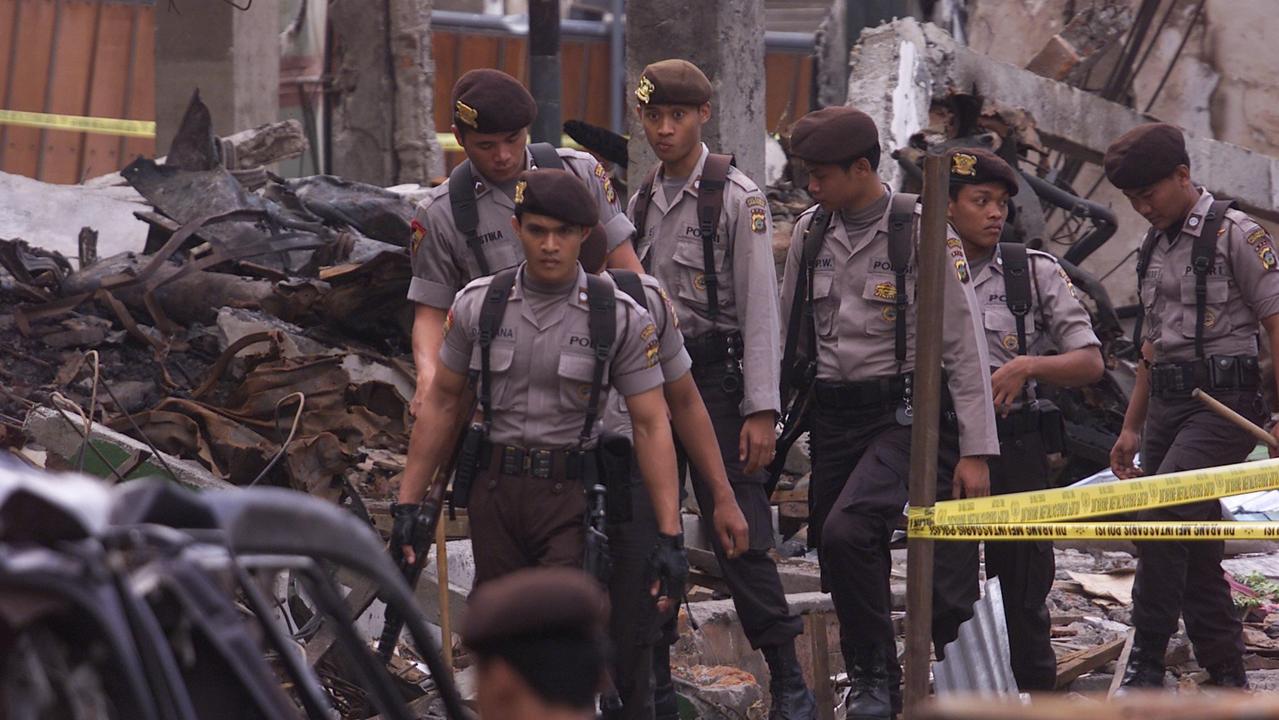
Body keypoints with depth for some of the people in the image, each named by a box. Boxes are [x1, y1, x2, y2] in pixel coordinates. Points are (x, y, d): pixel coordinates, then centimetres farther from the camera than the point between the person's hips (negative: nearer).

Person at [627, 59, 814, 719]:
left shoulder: (737, 198, -7)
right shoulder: (641, 204, 13)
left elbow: (759, 308, -11)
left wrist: (761, 411, -16)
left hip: (716, 375, -6)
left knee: (738, 536, -9)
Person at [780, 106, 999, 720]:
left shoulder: (922, 232, -9)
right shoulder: (810, 233, 7)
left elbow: (966, 347, -9)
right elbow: (787, 336, 16)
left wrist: (976, 451, -12)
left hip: (904, 413, -6)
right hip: (834, 414, 6)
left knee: (846, 531, -23)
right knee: (841, 558, 5)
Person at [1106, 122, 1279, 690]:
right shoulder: (1153, 248, 18)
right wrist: (1131, 428, 22)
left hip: (1223, 405, -8)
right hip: (1166, 404, 8)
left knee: (1162, 517, -24)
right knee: (1193, 543, 8)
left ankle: (1146, 664, -23)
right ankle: (1227, 676, 15)